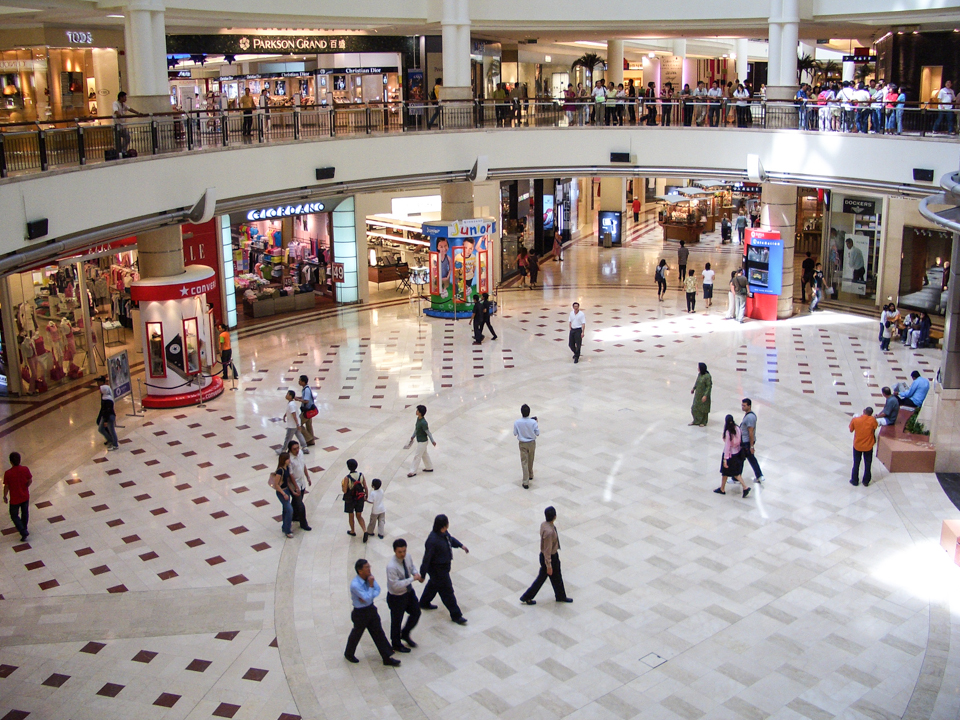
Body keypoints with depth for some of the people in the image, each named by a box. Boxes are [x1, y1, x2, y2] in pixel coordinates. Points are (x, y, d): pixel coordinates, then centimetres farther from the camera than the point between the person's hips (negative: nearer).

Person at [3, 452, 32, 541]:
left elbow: (6, 487, -15)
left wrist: (5, 496, 2)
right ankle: (24, 529, 42)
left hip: (14, 499, -4)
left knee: (14, 515, 15)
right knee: (25, 513, 24)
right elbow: (30, 481, -5)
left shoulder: (8, 473, -24)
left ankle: (23, 532, 7)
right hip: (25, 496, 4)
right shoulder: (25, 469, -16)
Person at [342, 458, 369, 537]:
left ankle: (353, 531, 36)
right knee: (359, 516, 17)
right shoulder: (361, 475, -9)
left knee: (351, 516, 19)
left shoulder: (347, 478, -21)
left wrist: (342, 486, 2)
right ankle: (365, 531, 1)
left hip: (350, 500, -3)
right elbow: (365, 488, -4)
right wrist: (366, 497, 11)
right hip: (360, 499, 3)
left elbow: (344, 491, -19)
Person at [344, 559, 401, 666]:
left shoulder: (369, 577, -10)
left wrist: (367, 597, -19)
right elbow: (367, 599, -30)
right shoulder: (355, 585, -31)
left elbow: (377, 589, -3)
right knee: (356, 634, 16)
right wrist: (371, 585, -27)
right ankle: (349, 654, 43)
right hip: (360, 613, -6)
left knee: (378, 633, 11)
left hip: (371, 609, 6)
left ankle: (387, 658, 20)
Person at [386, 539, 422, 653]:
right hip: (396, 597, -7)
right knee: (397, 621, 15)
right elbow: (396, 585, -33)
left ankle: (405, 634, 47)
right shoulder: (391, 566, -35)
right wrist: (412, 579, -32)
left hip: (409, 592, 7)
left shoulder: (407, 557, -12)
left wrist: (416, 573, -12)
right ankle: (396, 644, 40)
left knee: (416, 613, 22)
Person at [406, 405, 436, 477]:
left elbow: (428, 432, -22)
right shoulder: (418, 419, -3)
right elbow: (416, 428, 13)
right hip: (420, 440, 9)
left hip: (422, 442, -9)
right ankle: (429, 468, 37)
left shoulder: (423, 423, -30)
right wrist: (413, 436, 22)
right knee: (425, 454, 22)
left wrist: (432, 441, -14)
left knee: (417, 456, 1)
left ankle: (413, 471, 11)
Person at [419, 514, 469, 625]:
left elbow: (450, 538, 16)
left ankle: (424, 603, 53)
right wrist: (422, 575, -22)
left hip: (444, 565, 10)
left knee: (433, 584, 30)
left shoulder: (444, 533, -9)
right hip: (438, 569, -9)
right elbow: (427, 558, -28)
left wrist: (461, 545, 13)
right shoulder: (433, 540, -36)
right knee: (447, 591, 4)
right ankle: (456, 615, 19)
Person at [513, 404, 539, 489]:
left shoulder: (517, 423, -19)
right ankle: (530, 475, 43)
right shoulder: (533, 422, -20)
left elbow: (515, 434, -8)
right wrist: (537, 424, 3)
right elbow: (537, 434, -10)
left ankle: (526, 482, -1)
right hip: (532, 443, 1)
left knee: (524, 462, 3)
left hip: (522, 444, -1)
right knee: (530, 461, 23)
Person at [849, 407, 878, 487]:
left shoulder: (855, 420, -17)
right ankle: (866, 481, 25)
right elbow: (874, 430, -4)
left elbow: (851, 430, -3)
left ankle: (855, 481, 25)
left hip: (857, 446, 0)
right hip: (868, 446, 0)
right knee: (867, 464, 16)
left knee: (856, 464, 16)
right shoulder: (873, 420, -19)